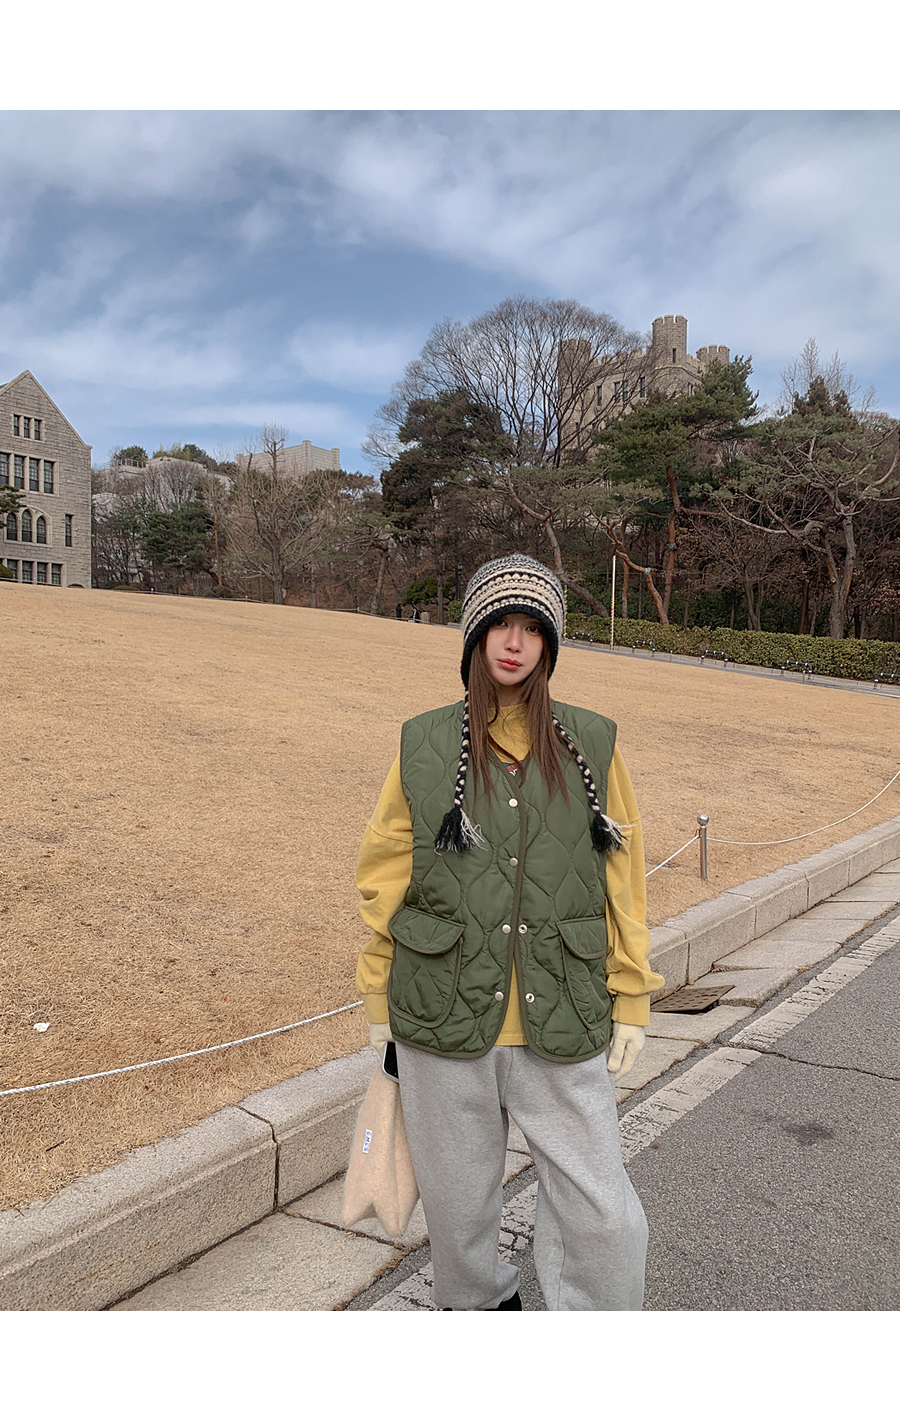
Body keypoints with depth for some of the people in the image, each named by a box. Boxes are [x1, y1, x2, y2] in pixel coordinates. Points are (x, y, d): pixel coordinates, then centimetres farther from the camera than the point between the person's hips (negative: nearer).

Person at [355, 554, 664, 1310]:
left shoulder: (591, 745, -1)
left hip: (560, 1020, 0)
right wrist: (380, 999, 7)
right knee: (456, 1191, 17)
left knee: (600, 1207, 3)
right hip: (444, 1015, 1)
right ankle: (478, 1301, 47)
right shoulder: (425, 746, -1)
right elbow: (384, 878, 5)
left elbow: (622, 879, 4)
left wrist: (630, 999, 4)